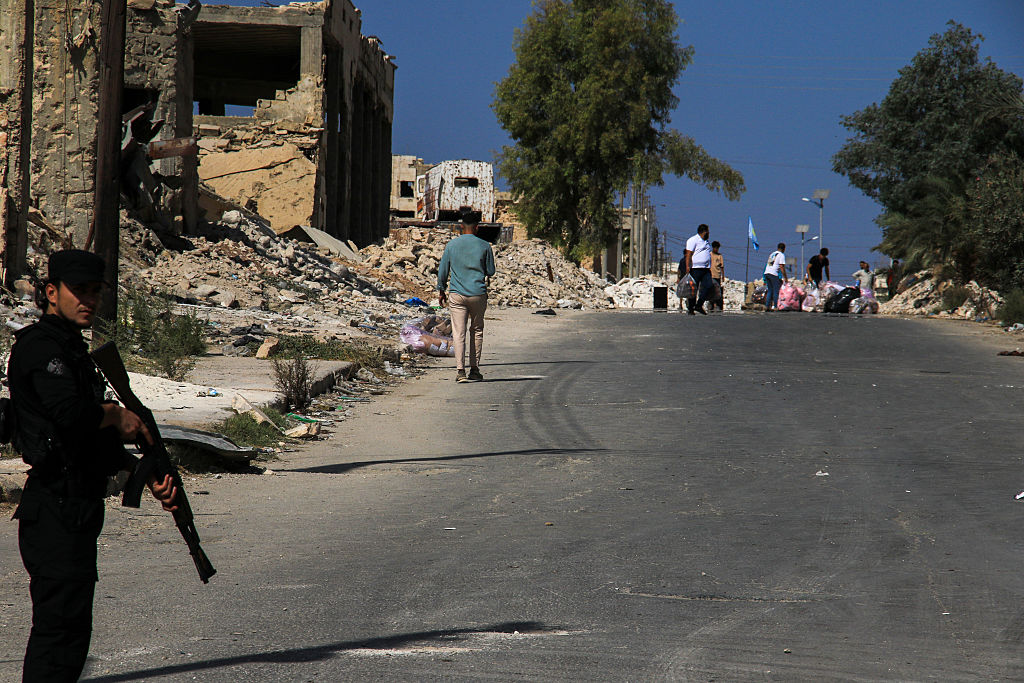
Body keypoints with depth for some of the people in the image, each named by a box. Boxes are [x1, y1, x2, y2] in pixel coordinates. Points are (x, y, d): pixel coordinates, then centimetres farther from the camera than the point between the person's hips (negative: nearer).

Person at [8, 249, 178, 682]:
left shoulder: (71, 349, 20)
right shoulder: (40, 347, -11)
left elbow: (96, 437, 22)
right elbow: (70, 413, -28)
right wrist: (118, 416, -9)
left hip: (77, 510, 10)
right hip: (58, 511, -10)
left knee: (70, 628, 13)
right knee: (60, 626, -11)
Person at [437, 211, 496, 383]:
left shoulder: (452, 245, 2)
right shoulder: (484, 246, -1)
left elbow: (442, 270, 7)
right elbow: (490, 271, 6)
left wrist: (441, 291, 18)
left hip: (456, 295, 0)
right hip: (478, 294, 0)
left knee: (459, 333, -1)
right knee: (477, 331, 13)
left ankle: (460, 370, -10)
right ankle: (474, 369, 14)